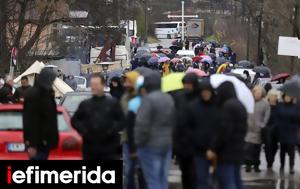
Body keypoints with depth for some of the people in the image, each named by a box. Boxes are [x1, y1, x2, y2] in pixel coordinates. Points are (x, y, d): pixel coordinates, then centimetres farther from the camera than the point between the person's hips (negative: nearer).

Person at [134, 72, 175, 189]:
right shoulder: (169, 99, 10)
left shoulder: (148, 99, -16)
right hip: (167, 144, 8)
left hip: (151, 145, -8)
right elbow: (173, 123, 16)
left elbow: (142, 124, -20)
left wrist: (139, 142, -9)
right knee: (163, 179, 14)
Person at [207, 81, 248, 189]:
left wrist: (213, 149, -15)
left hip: (227, 152, -10)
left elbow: (223, 131, -21)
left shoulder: (227, 106, -15)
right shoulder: (240, 105, 16)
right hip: (238, 150, 10)